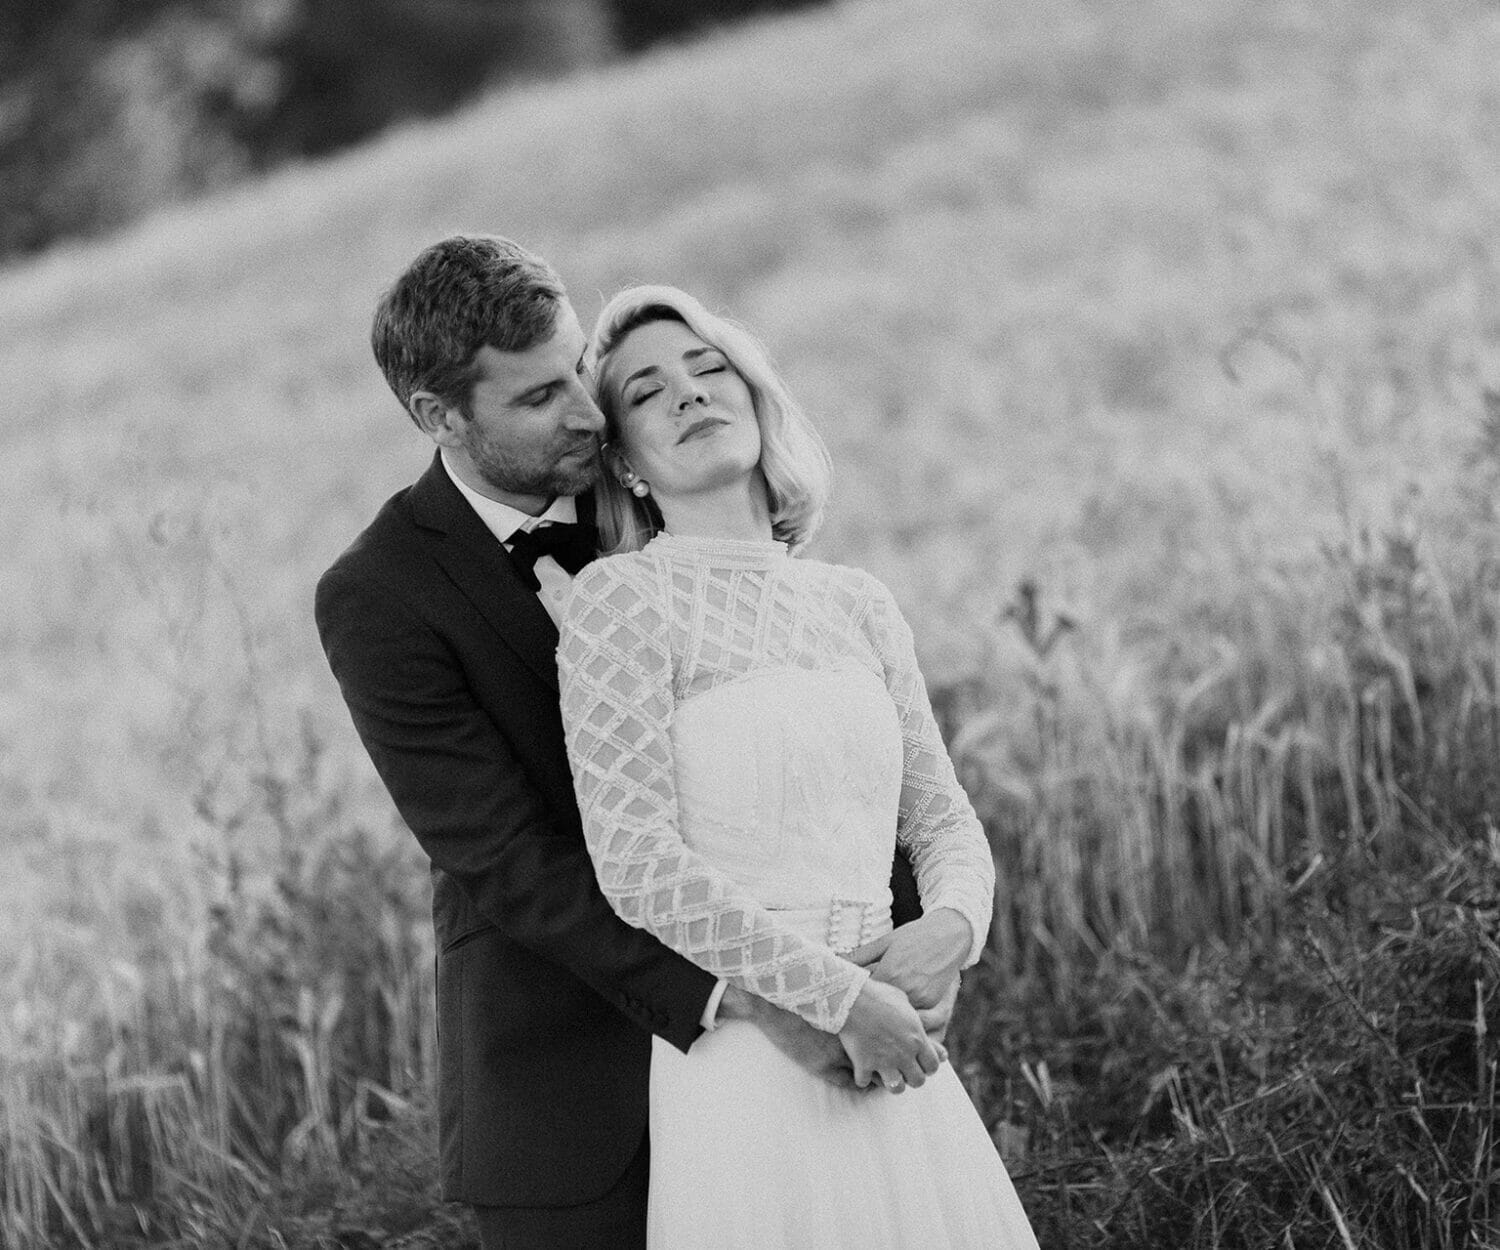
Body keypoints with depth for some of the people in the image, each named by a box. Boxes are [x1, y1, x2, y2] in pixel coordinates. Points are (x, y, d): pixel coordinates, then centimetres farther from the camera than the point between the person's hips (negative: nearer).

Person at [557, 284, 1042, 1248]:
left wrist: (955, 924, -6)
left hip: (886, 1061, 6)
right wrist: (841, 996, -15)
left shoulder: (859, 605, 12)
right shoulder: (622, 597, -6)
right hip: (736, 1054, -5)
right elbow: (636, 863, -14)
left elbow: (943, 819, 17)